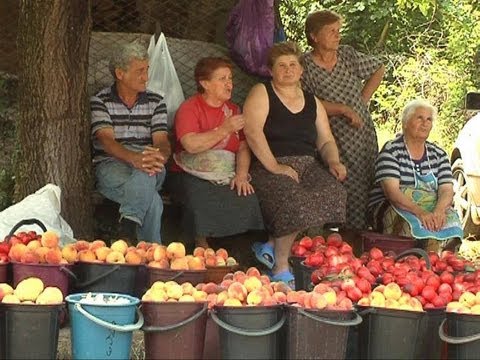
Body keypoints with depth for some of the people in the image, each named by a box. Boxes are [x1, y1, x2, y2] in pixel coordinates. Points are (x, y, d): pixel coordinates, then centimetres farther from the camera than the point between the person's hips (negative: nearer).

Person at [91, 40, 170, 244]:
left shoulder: (155, 102, 14)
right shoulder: (100, 102, 5)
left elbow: (162, 142, 1)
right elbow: (106, 140, -12)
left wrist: (158, 156, -28)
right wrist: (135, 158, -34)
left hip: (149, 168, 2)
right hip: (111, 165, -2)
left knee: (144, 175, -40)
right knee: (153, 201, -36)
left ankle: (128, 229, -46)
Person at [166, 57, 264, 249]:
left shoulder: (233, 110, 15)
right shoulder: (189, 108, -4)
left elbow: (243, 148, 7)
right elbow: (191, 145, -21)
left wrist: (241, 175, -11)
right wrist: (225, 130, -20)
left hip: (226, 176, 5)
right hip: (191, 175, -4)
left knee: (247, 197, -22)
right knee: (202, 199, -34)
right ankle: (202, 247, -14)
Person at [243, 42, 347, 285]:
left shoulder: (312, 102, 23)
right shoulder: (262, 94, 6)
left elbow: (326, 141, 22)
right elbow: (252, 131, -10)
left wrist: (333, 162, -1)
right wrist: (274, 167, -19)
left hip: (308, 167, 5)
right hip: (271, 167, -5)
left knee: (333, 193, -28)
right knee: (295, 200, -36)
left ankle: (271, 247, -20)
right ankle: (281, 268, -23)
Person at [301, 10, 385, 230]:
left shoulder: (349, 55, 6)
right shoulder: (305, 66, -8)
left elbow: (378, 70, 21)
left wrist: (364, 99, 11)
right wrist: (344, 109, -18)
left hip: (364, 134, 5)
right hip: (337, 141, -5)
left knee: (368, 186, 2)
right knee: (350, 190, -11)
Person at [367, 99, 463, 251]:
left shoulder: (438, 155, 11)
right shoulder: (391, 150, -6)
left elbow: (447, 190, 0)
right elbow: (392, 192, -18)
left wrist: (439, 211, -24)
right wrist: (420, 212, -33)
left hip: (432, 210, 4)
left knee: (451, 220, -26)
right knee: (415, 223, -36)